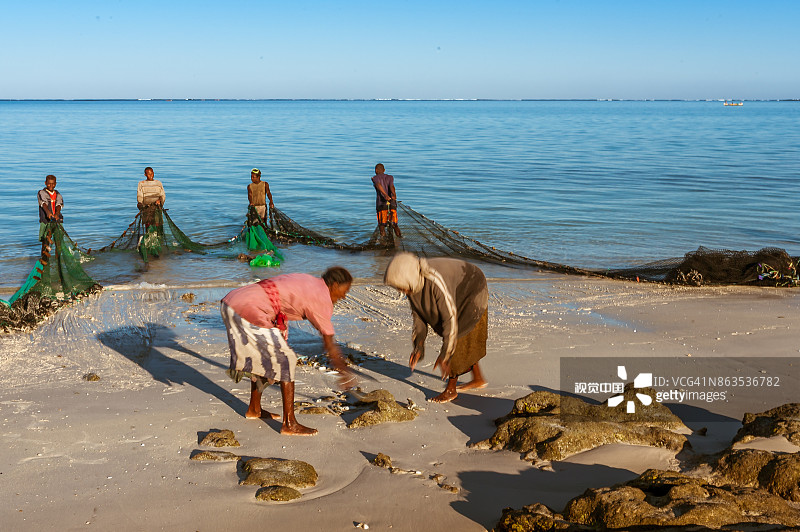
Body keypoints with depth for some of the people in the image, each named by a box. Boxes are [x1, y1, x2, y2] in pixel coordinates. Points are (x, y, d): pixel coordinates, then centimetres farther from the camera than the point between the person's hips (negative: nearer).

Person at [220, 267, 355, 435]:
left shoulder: (307, 281, 21)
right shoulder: (322, 299, -4)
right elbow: (329, 344, 2)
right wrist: (345, 372, 14)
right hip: (248, 312, -9)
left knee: (263, 358, 25)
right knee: (286, 361, -1)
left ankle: (254, 409, 39)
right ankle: (289, 424, 2)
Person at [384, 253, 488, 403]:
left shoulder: (436, 282, -41)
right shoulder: (412, 283, -16)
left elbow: (450, 318, -37)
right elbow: (418, 313, -5)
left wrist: (444, 355, -33)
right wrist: (418, 347, -9)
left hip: (472, 294, -8)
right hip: (457, 296, 8)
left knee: (457, 340, -7)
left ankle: (451, 389, 5)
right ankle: (478, 379, 35)